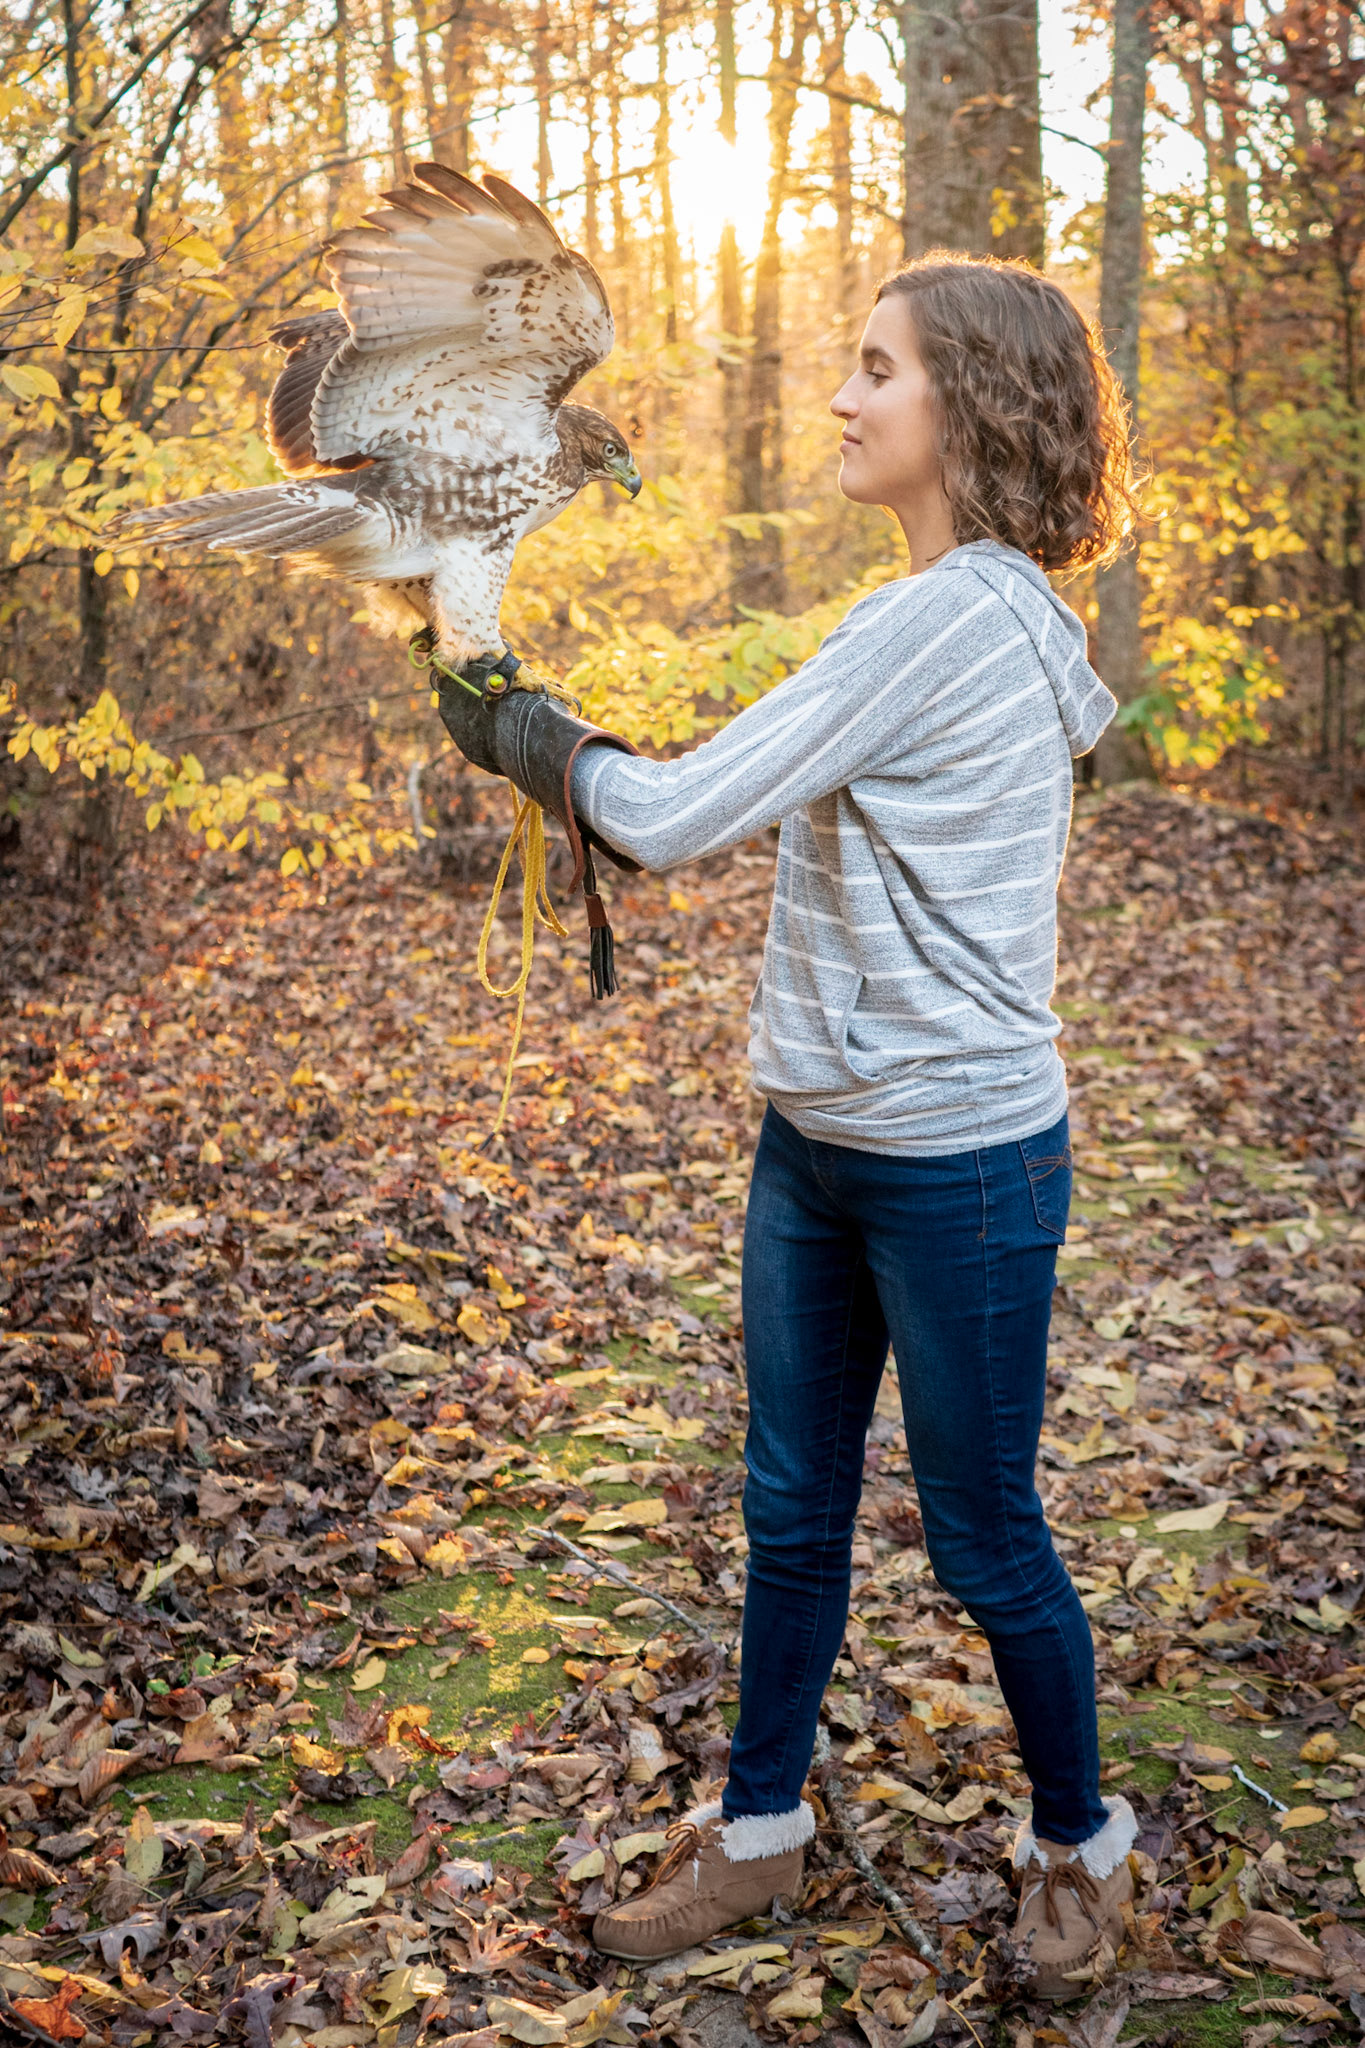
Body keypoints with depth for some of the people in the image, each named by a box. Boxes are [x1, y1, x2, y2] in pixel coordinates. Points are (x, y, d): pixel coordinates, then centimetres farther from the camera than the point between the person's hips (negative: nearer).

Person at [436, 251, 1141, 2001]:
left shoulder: (944, 618, -21)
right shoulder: (985, 616, 11)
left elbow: (679, 817, -20)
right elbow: (755, 802, 12)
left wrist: (538, 744, -1)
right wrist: (558, 746, 4)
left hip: (957, 1163, -9)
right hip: (815, 1142, 9)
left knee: (982, 1536, 9)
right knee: (791, 1509, 17)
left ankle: (1076, 1839, 33)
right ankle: (759, 1828, 35)